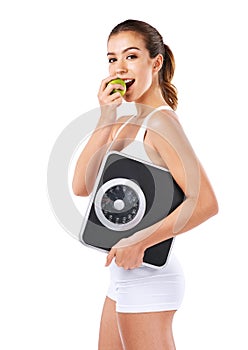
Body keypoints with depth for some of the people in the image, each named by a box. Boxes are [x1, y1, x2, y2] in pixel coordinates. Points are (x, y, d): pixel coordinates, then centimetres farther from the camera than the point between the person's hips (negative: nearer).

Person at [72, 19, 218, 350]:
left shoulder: (160, 120, -16)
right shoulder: (125, 125, 11)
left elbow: (205, 202, -24)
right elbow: (81, 186, 1)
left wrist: (140, 242, -22)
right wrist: (105, 121, -5)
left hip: (146, 275, -9)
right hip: (126, 274, 9)